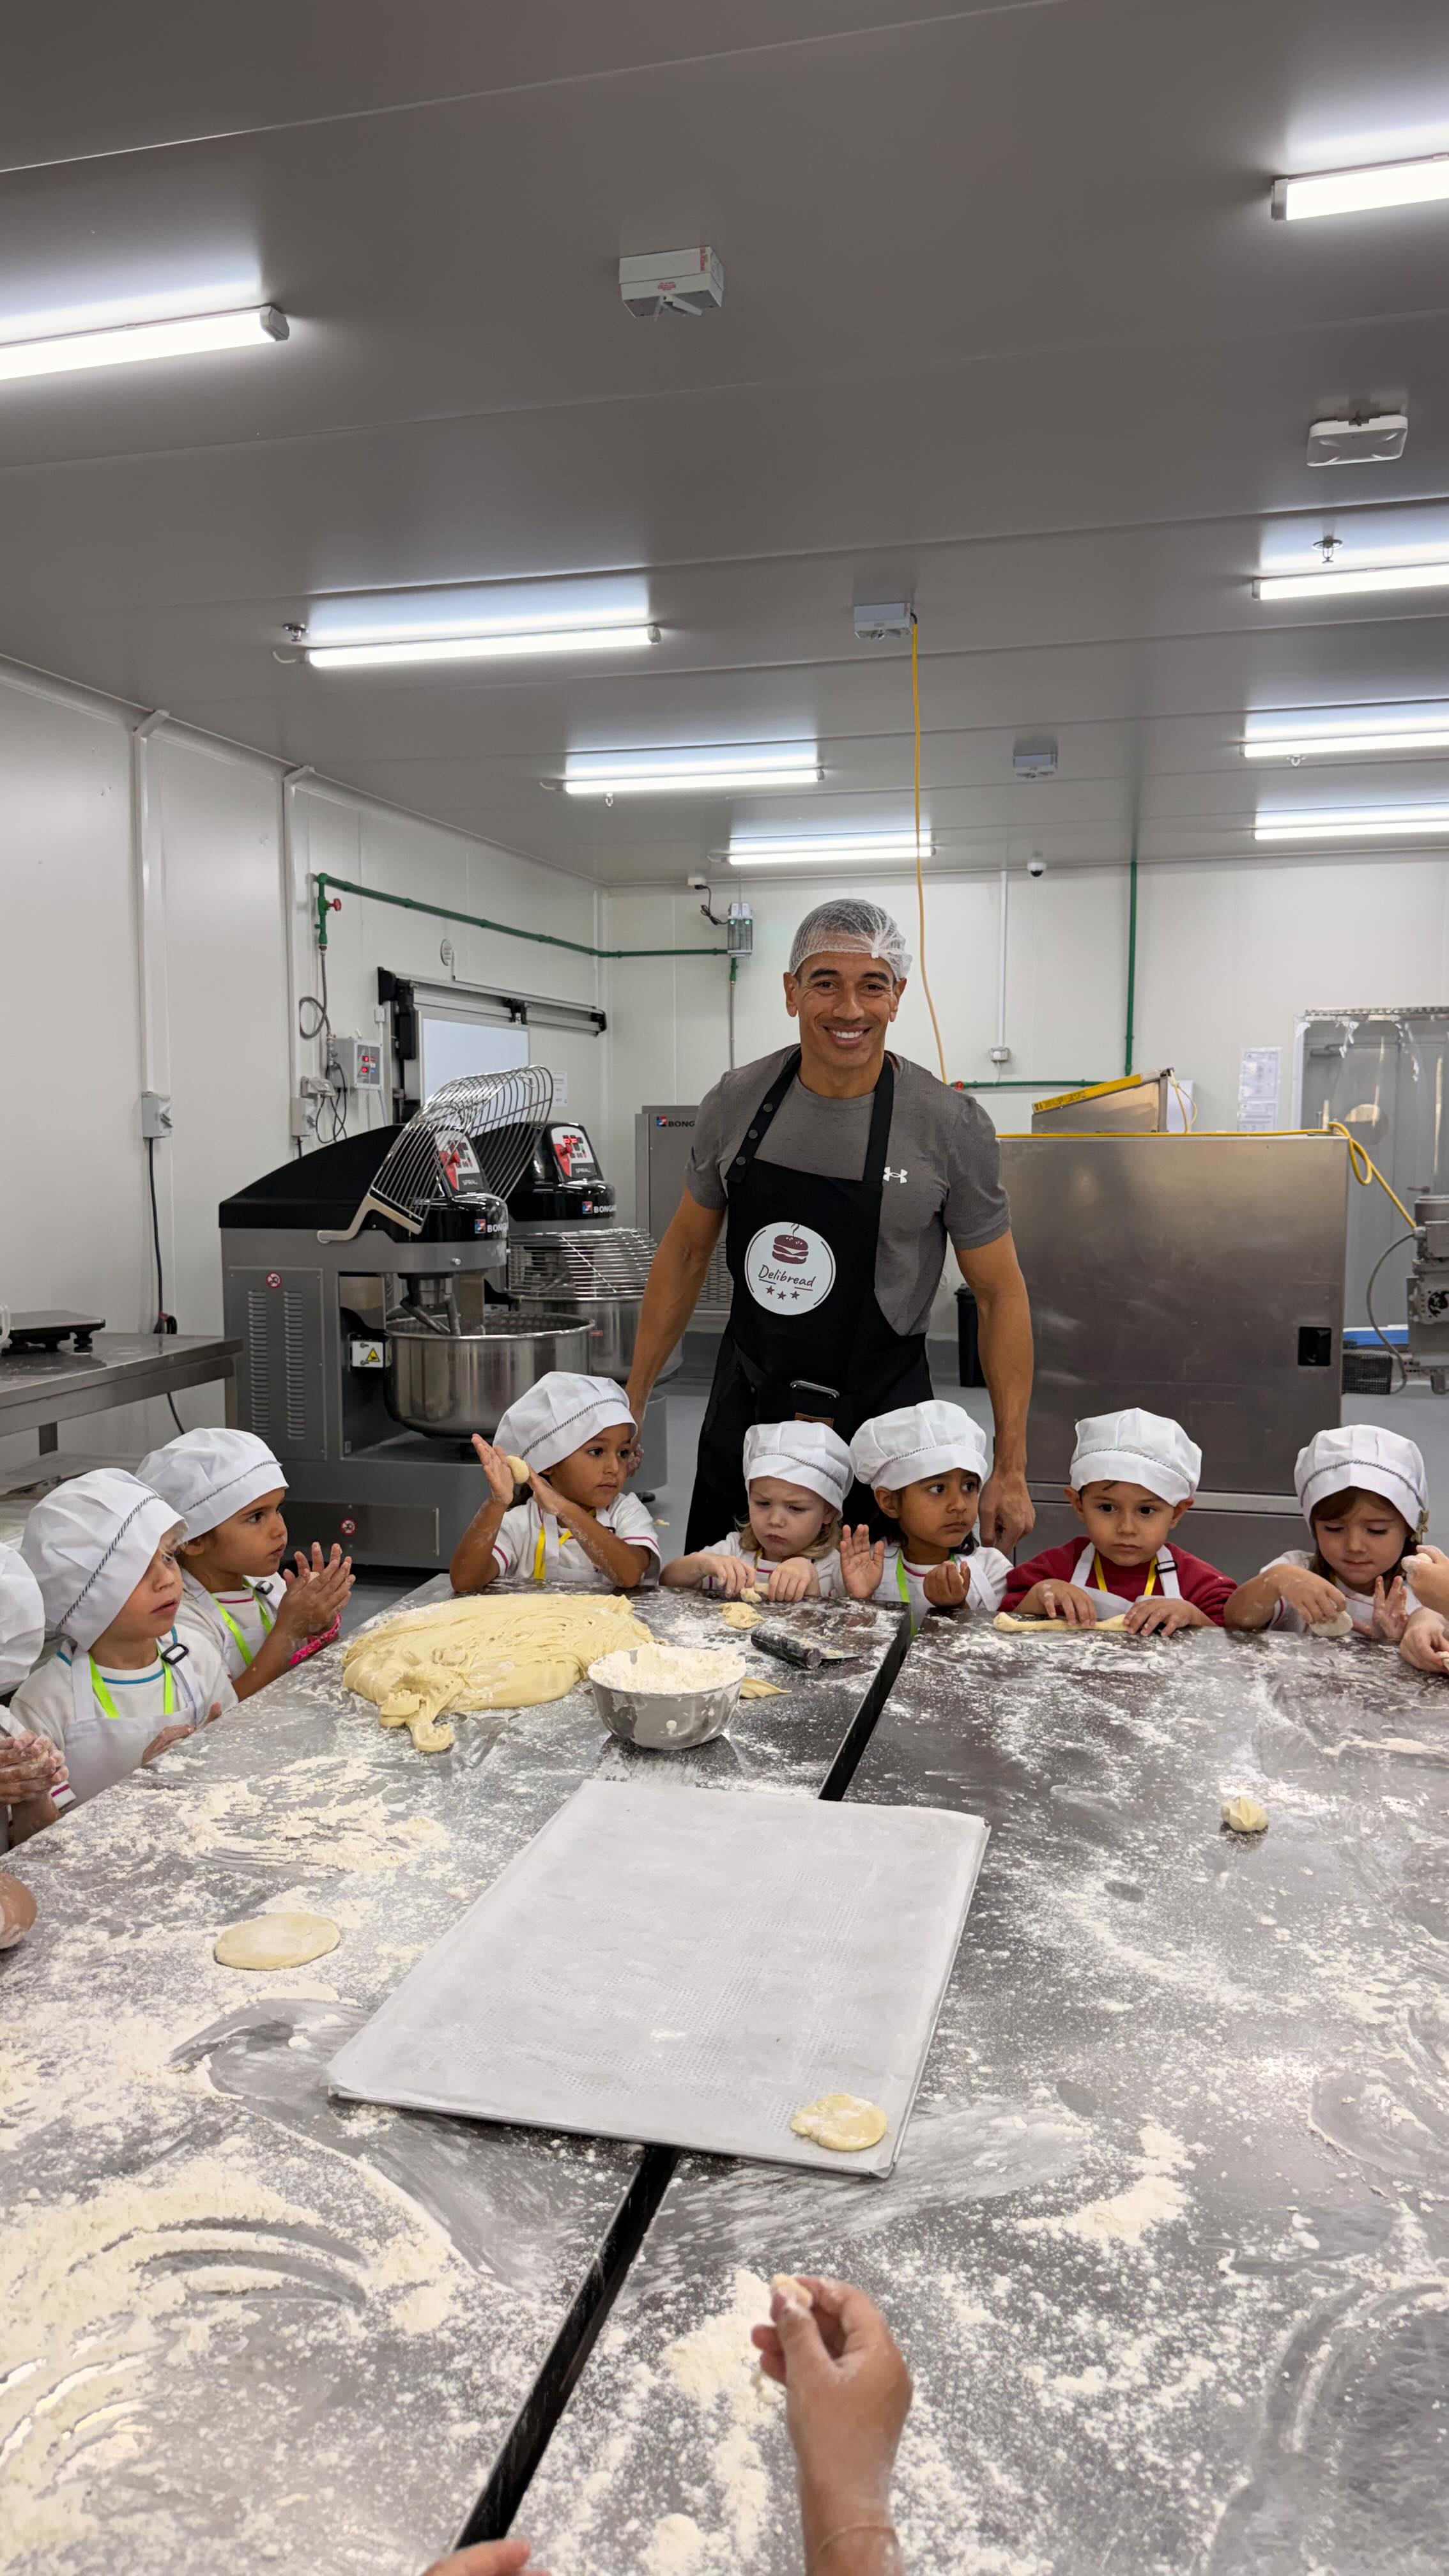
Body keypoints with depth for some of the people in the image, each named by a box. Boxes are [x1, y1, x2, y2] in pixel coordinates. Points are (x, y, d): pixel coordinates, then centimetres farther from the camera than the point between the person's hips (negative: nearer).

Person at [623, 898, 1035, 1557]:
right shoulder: (734, 1102, -2)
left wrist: (1010, 1470, -7)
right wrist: (632, 1401, 9)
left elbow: (1000, 1294, -5)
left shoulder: (950, 1126, -11)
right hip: (744, 1410, 3)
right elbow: (686, 1252, 10)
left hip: (878, 1421, -3)